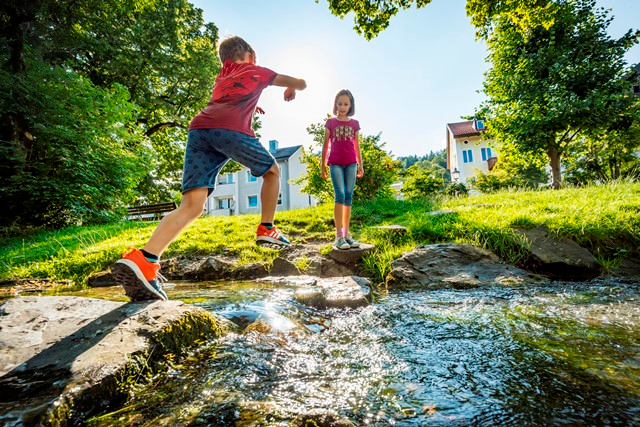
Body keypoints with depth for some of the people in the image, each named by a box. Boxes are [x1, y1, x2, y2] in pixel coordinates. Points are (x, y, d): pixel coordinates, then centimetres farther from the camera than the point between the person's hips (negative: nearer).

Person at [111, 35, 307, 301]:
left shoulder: (221, 78, 40)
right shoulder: (256, 71, 28)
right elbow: (300, 83, 36)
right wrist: (291, 89, 57)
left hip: (198, 128, 5)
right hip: (232, 129, -4)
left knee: (192, 205, -7)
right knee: (272, 171, 20)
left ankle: (143, 259, -26)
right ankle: (266, 229, 15)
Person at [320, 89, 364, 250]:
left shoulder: (354, 123, 13)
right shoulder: (330, 122, 8)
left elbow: (356, 146, 15)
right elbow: (326, 145, 9)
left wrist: (360, 165, 12)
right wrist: (322, 165, 6)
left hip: (350, 163, 3)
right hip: (335, 163, -2)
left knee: (349, 197, 0)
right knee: (340, 195, -15)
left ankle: (346, 234, 5)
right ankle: (339, 236, -14)